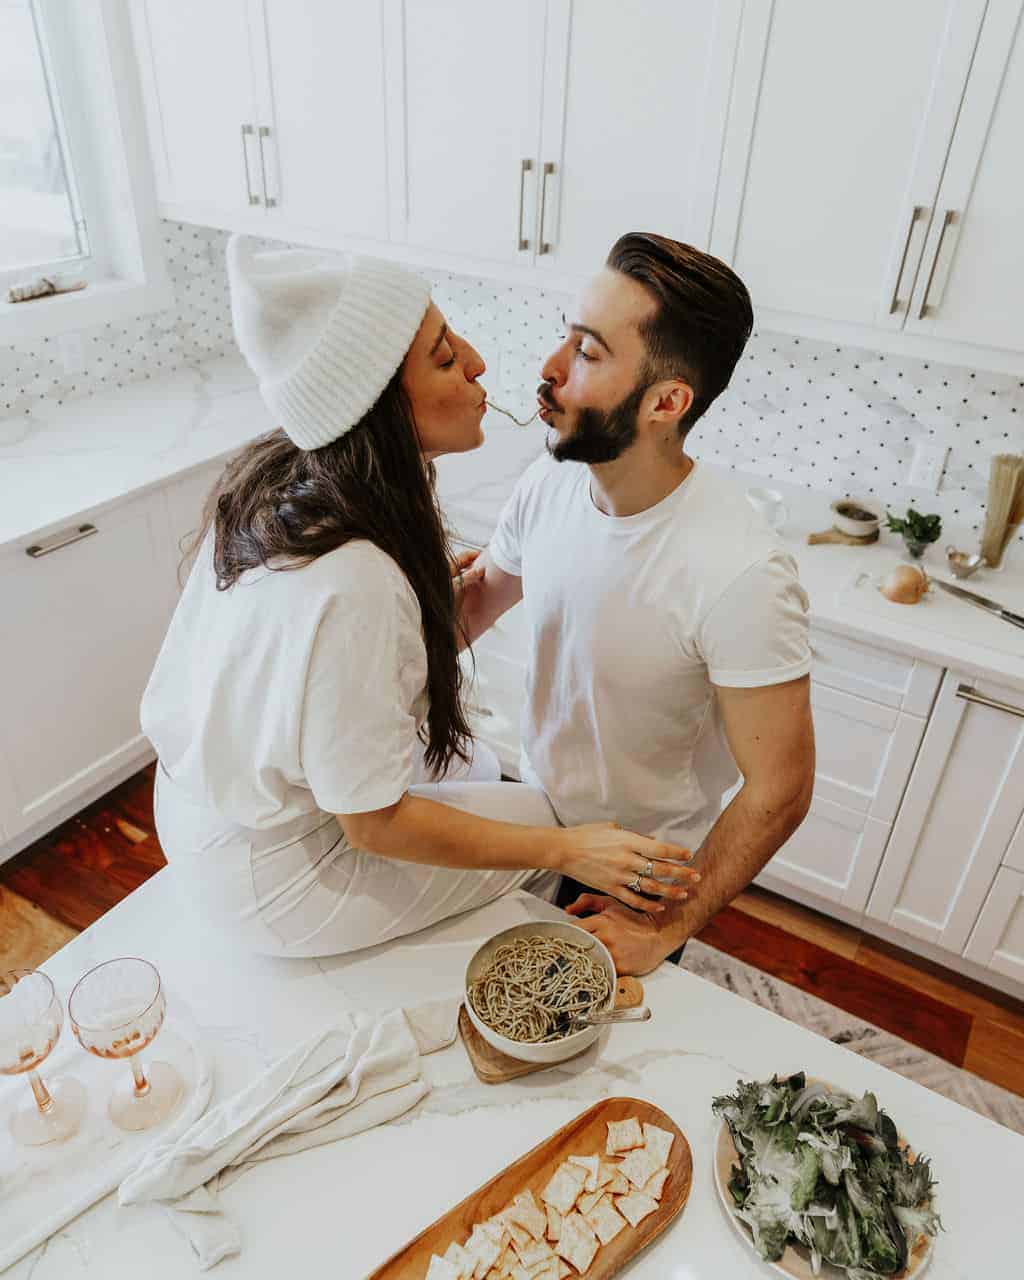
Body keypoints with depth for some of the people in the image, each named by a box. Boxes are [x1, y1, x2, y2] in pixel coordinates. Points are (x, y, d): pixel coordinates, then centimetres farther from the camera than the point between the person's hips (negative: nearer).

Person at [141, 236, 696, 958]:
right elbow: (373, 824, -26)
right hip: (275, 881, -7)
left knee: (477, 770, 24)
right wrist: (570, 851, -19)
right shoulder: (352, 588, -38)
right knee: (550, 815, 8)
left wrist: (426, 586, 17)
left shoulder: (272, 475, -12)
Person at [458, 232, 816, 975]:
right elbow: (474, 603, 2)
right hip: (540, 814, 5)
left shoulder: (742, 577, -35)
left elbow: (778, 794, -25)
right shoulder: (550, 482, -16)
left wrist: (666, 929, -17)